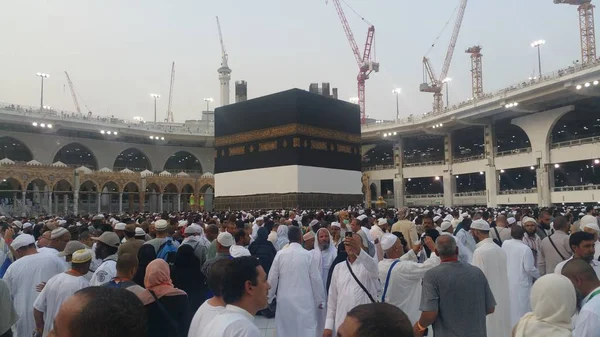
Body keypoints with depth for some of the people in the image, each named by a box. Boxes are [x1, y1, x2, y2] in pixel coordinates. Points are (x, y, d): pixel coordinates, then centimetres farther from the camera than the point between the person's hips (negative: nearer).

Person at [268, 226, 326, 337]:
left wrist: (268, 297, 15)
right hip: (304, 300, -2)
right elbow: (316, 279, -5)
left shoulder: (280, 254, -4)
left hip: (284, 300, 2)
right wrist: (320, 300, 7)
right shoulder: (308, 255, -9)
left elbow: (272, 278, 1)